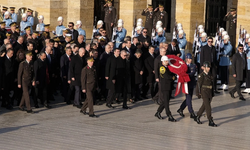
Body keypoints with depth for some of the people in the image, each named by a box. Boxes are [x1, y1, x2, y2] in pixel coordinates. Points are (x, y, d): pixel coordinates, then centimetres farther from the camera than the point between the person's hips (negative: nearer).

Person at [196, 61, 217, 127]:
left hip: (209, 93, 8)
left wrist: (212, 94, 16)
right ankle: (210, 122, -9)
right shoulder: (201, 76, -10)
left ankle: (198, 118, 30)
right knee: (208, 107, -9)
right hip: (204, 93, -8)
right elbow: (198, 85, -12)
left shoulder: (209, 75, 12)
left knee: (204, 106, 15)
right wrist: (198, 94, -14)